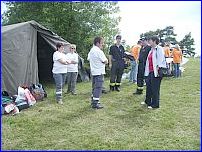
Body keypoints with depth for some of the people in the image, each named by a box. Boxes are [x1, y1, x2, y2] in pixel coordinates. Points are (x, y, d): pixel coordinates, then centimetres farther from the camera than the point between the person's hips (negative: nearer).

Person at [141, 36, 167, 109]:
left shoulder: (159, 48, -8)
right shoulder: (151, 50, 18)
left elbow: (160, 59, -16)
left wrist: (157, 68, -19)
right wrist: (147, 71, 16)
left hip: (156, 71, -9)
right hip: (150, 71, 9)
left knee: (155, 88, -2)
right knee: (149, 87, 16)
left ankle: (155, 104, 8)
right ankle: (148, 101, 31)